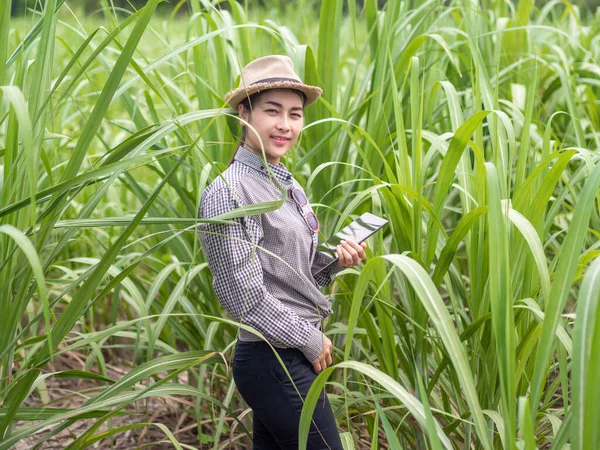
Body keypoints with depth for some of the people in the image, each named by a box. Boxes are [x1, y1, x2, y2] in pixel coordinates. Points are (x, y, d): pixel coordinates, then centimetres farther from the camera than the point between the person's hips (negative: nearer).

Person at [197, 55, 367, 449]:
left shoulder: (287, 185, 11)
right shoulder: (228, 193, -16)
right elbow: (245, 298, -20)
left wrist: (334, 261, -1)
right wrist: (310, 340, -11)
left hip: (291, 357, 9)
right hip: (276, 362, -9)